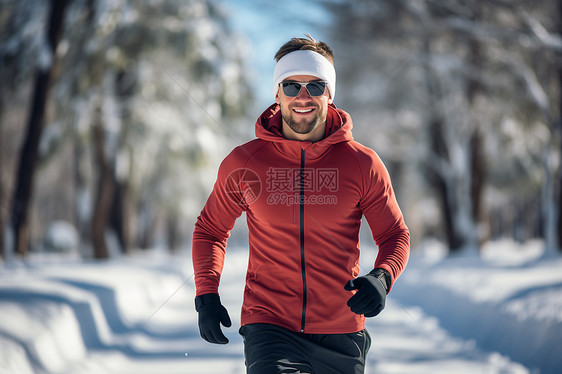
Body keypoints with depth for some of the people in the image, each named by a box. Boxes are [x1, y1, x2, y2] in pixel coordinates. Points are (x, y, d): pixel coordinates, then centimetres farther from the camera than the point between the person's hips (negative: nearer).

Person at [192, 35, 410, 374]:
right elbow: (211, 229, 14)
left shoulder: (363, 165, -1)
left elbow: (395, 235, 8)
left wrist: (382, 277, -13)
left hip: (341, 333, 2)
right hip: (269, 326, -1)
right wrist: (207, 295, 1)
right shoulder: (243, 162, 0)